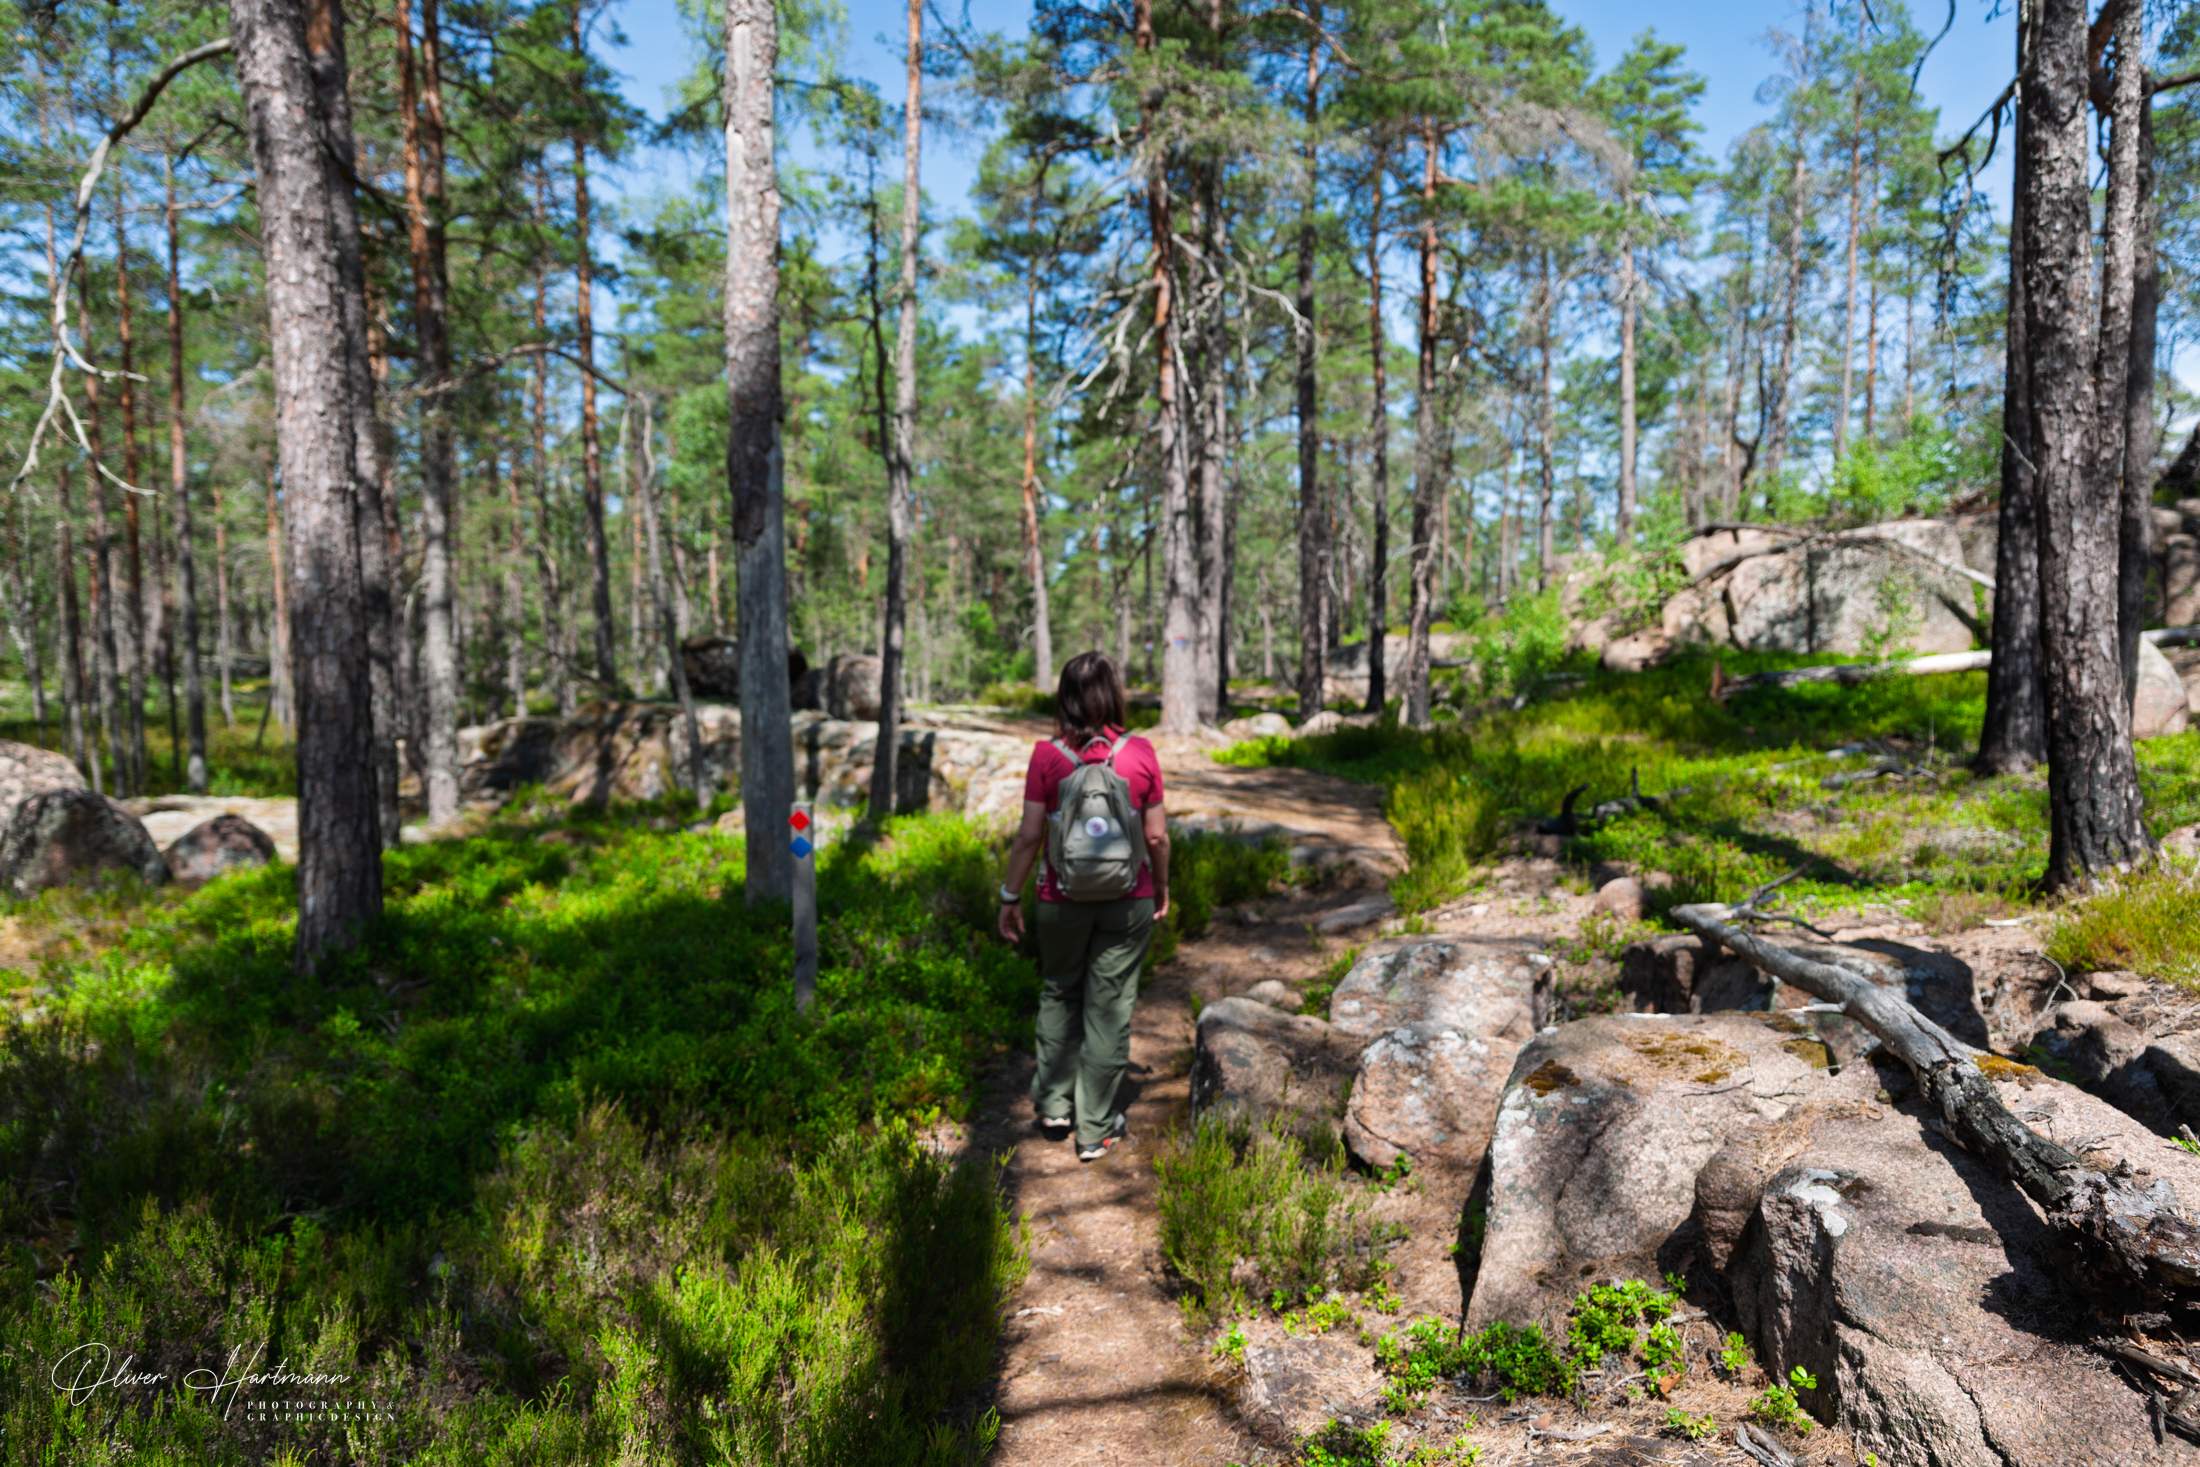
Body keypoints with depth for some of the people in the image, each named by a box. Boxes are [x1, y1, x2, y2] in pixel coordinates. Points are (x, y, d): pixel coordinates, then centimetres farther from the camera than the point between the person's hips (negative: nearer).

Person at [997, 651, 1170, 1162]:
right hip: (1129, 902, 0)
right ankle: (1096, 1129, 18)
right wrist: (1162, 888, 13)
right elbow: (1156, 836, -4)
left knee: (1058, 996, 22)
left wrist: (1010, 896, 2)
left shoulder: (1047, 756, -10)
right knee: (1109, 1009, 9)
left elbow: (1029, 835, -9)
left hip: (1063, 900, 0)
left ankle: (1054, 1104, 29)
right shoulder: (1140, 753, -8)